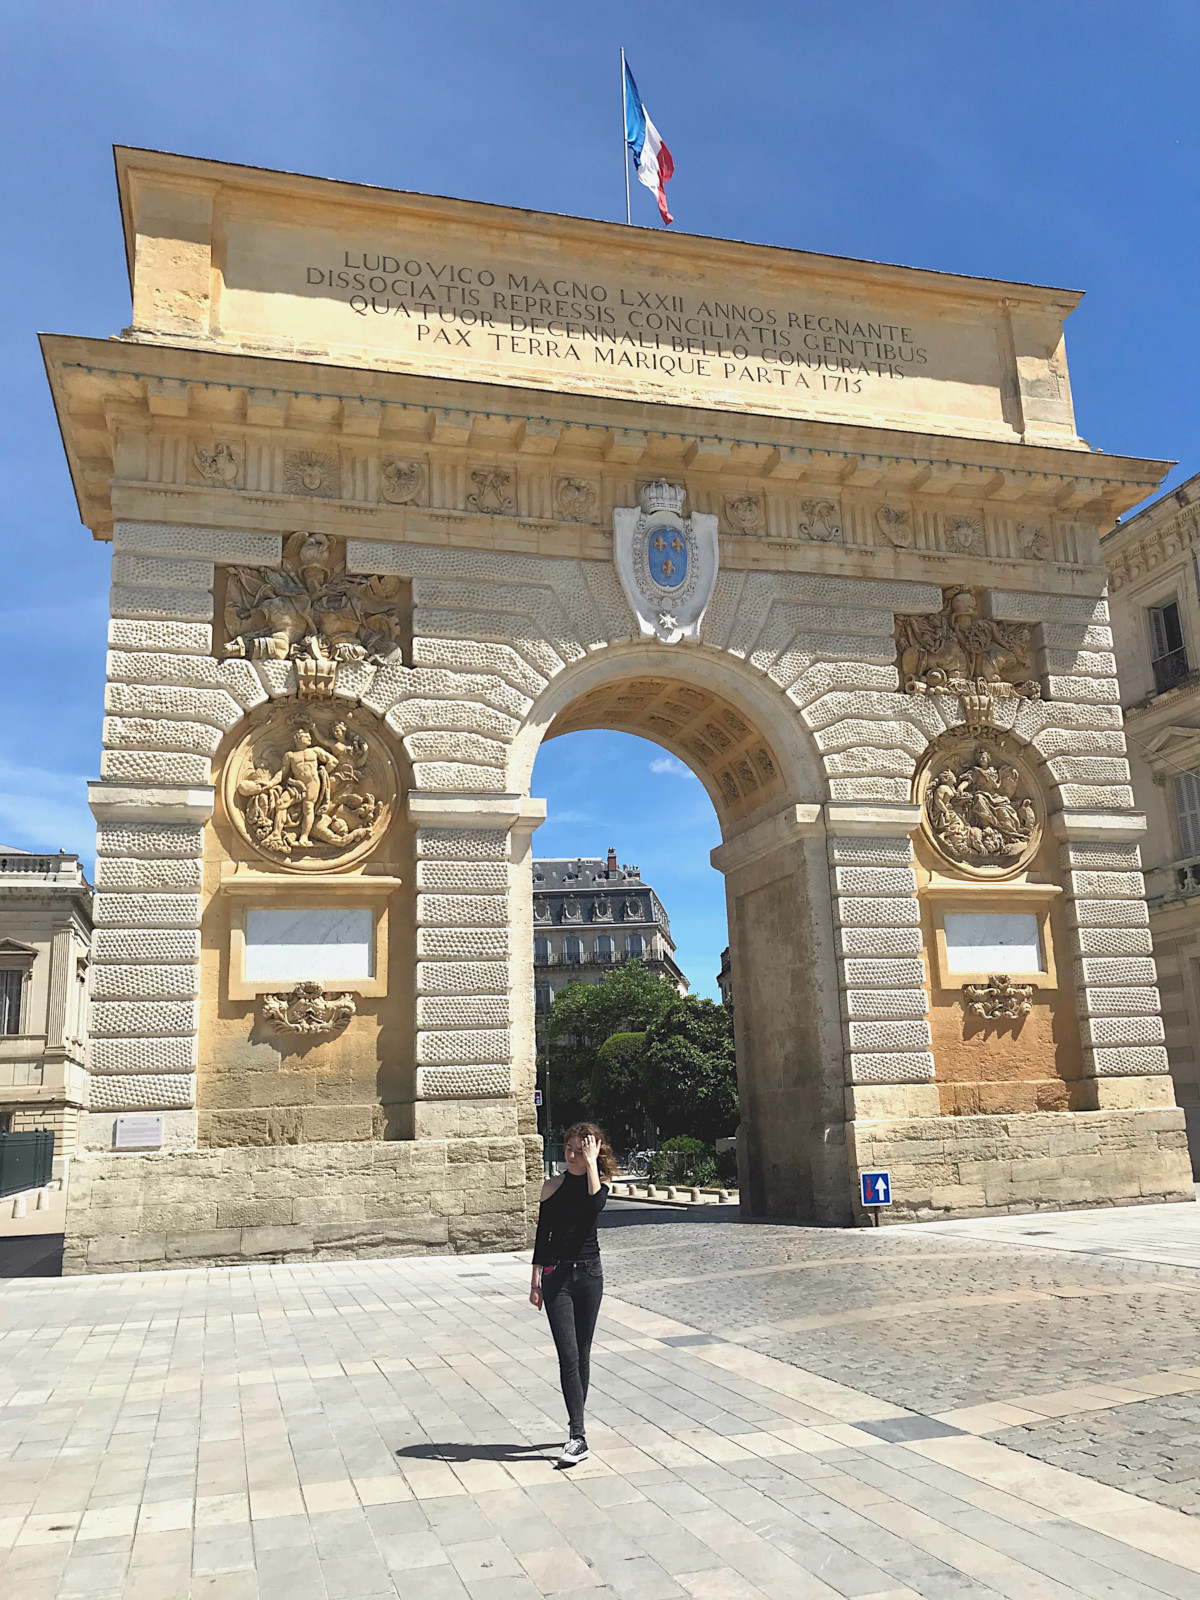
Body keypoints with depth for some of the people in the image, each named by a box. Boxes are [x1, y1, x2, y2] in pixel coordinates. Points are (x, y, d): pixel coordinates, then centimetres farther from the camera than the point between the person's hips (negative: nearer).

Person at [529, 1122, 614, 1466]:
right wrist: (536, 1280, 4)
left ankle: (577, 1427, 22)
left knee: (582, 1354, 9)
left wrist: (591, 1163, -19)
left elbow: (596, 1204, -24)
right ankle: (578, 1437, -7)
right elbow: (543, 1233, 6)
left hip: (589, 1274, 0)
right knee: (568, 1357, -7)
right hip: (557, 1275, 0)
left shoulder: (598, 1183, 1)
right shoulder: (553, 1186, 3)